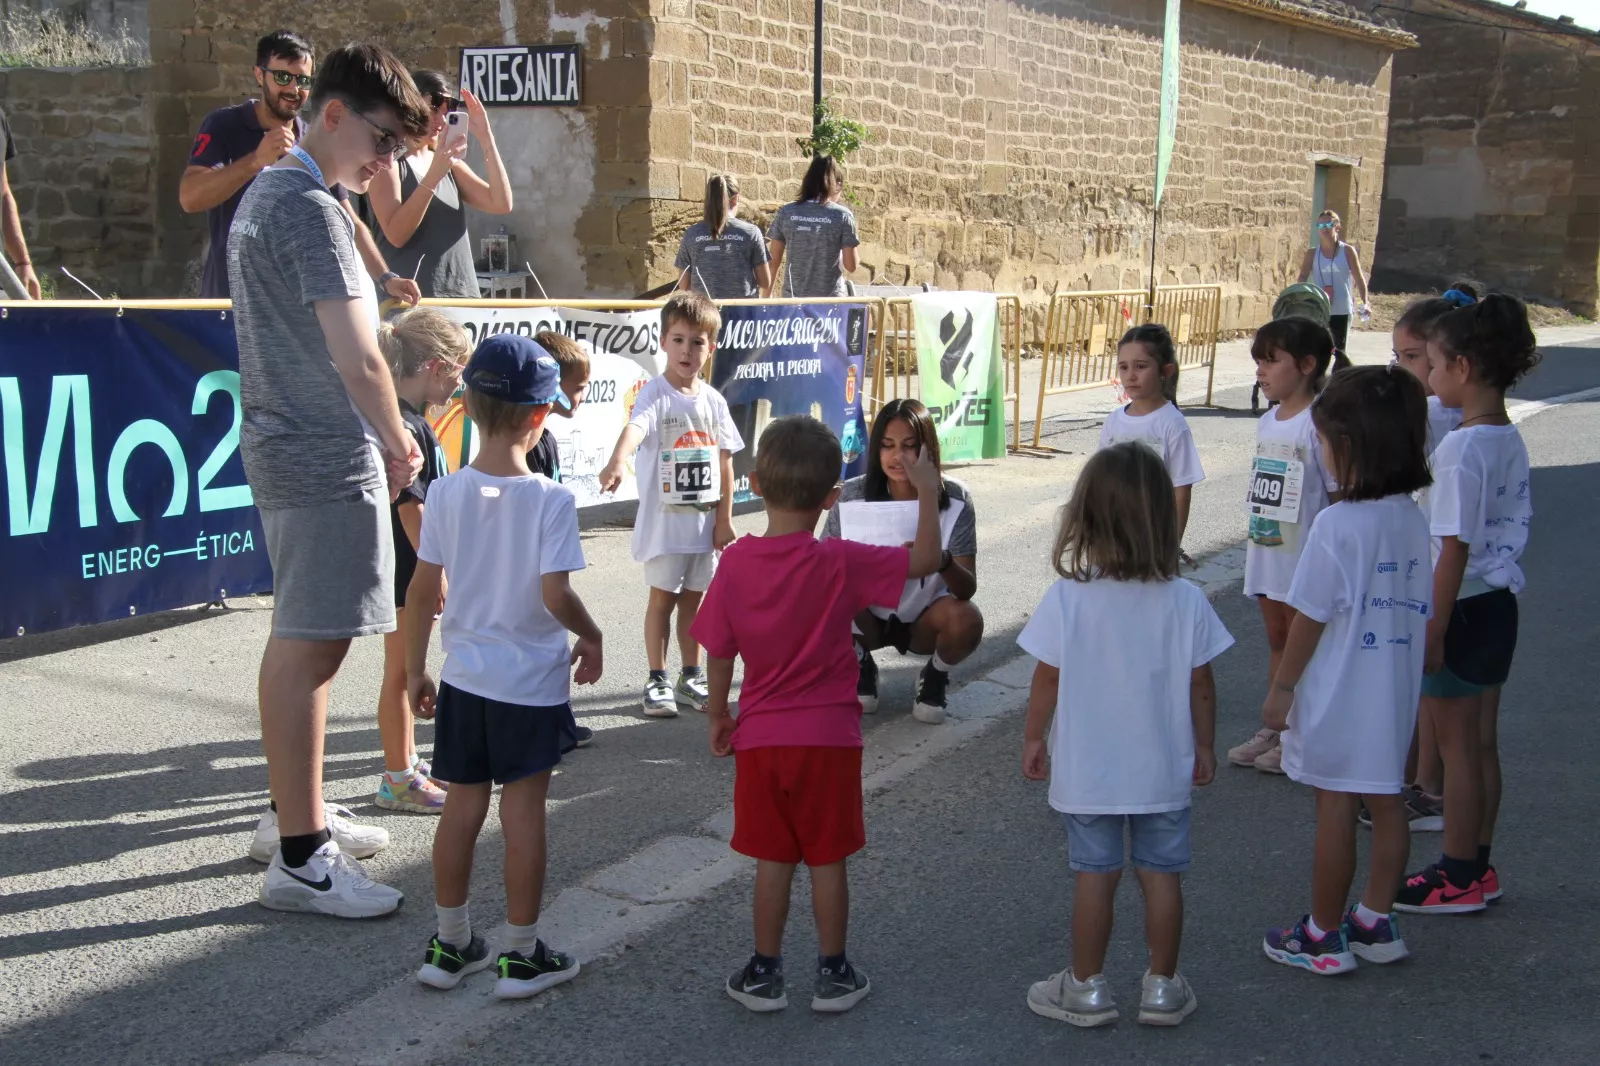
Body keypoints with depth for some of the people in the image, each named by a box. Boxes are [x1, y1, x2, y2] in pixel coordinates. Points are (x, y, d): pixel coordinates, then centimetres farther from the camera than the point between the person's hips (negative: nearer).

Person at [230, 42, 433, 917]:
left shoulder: (264, 195, 17)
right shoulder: (310, 210, -15)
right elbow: (357, 359, -21)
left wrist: (378, 433, 19)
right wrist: (398, 441, -5)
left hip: (284, 446, 11)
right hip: (327, 458, -11)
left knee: (301, 637, 17)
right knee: (310, 646, -7)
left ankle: (293, 812, 30)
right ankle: (299, 857, -2)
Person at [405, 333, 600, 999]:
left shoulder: (445, 494, -5)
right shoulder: (551, 500, -16)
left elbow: (422, 591, -2)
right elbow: (556, 595, -19)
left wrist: (415, 669, 10)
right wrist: (591, 639, 1)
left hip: (464, 677, 4)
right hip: (532, 682, -4)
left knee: (462, 807, 14)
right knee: (523, 812, 5)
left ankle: (450, 945, 27)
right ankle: (522, 956, 16)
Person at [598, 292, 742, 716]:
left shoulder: (713, 401, 5)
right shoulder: (656, 392, -11)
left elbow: (724, 460, 8)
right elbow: (636, 426, -32)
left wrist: (724, 518, 5)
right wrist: (617, 463, -52)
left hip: (704, 518, 5)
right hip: (664, 517, -4)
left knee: (693, 598, 13)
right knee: (662, 597, 3)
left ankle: (691, 678, 25)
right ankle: (657, 681, 13)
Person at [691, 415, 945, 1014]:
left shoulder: (736, 563, -8)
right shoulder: (841, 564, -14)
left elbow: (719, 653, -1)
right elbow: (925, 560, -8)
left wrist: (717, 715, 13)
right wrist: (927, 493, 3)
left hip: (761, 738, 2)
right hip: (829, 737, -2)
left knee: (772, 860, 12)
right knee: (828, 860, 10)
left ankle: (765, 974, 22)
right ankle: (833, 975, 21)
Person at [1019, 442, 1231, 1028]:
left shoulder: (1067, 597, -16)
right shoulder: (1186, 601, -12)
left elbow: (1047, 679, -9)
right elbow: (1201, 685, -4)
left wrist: (1034, 739, 6)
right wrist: (1204, 746, 11)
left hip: (1086, 770, -1)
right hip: (1164, 769, 1)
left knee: (1094, 876, 11)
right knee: (1161, 875, 14)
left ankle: (1087, 988, 23)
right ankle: (1162, 988, 25)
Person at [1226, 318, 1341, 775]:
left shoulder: (1319, 424, -16)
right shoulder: (1267, 422, 8)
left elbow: (1339, 496, -15)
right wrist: (1255, 542, 14)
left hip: (1304, 557, -8)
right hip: (1266, 551, 8)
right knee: (1277, 640, 16)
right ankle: (1275, 727, 27)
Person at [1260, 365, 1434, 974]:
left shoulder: (1337, 525, -21)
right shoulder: (1413, 519, 1)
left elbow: (1311, 619, -16)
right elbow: (1420, 611, 8)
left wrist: (1281, 687, -6)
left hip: (1338, 696, -7)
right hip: (1395, 694, 7)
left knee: (1335, 810, 4)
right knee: (1386, 802, 15)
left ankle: (1324, 936, 17)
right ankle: (1376, 921, 28)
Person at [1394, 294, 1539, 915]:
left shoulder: (1461, 447, -20)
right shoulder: (1510, 439, 7)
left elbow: (1454, 547, -21)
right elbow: (1510, 525, 12)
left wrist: (1433, 629, -17)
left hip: (1463, 606, -9)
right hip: (1499, 601, 9)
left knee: (1456, 745, 3)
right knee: (1482, 742, 15)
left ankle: (1457, 878, 13)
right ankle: (1477, 868, 26)